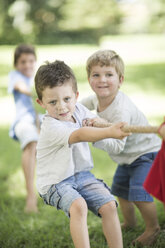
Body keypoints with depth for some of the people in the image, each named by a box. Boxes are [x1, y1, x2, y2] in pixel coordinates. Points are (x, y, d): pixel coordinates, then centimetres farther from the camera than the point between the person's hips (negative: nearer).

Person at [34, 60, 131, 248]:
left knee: (109, 205, -10)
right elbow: (79, 135, -43)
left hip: (82, 175, 7)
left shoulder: (78, 110, -2)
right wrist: (109, 132, -57)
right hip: (56, 182, -6)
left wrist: (96, 123, -5)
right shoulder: (51, 126, -26)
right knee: (78, 206, -32)